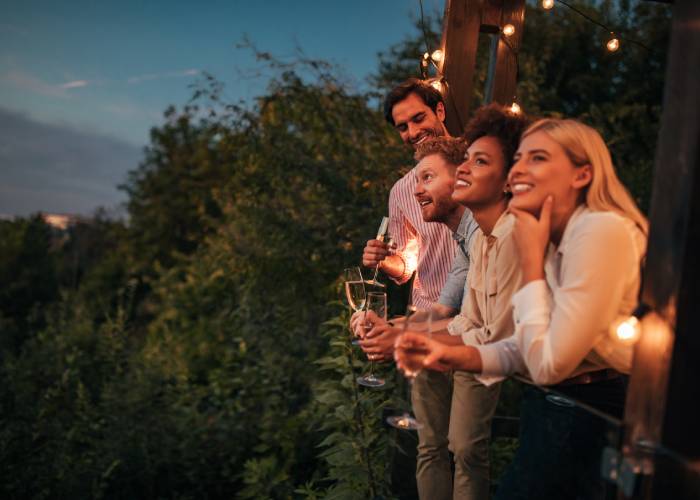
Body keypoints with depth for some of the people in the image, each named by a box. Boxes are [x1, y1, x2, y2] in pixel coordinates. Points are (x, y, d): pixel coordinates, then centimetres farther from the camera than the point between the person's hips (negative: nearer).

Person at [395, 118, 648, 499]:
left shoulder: (602, 231, -23)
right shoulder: (555, 240, 6)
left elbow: (549, 364, -23)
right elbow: (530, 350, 5)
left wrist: (530, 258, -17)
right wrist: (455, 356, -11)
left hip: (590, 422, -8)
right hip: (551, 409, 8)